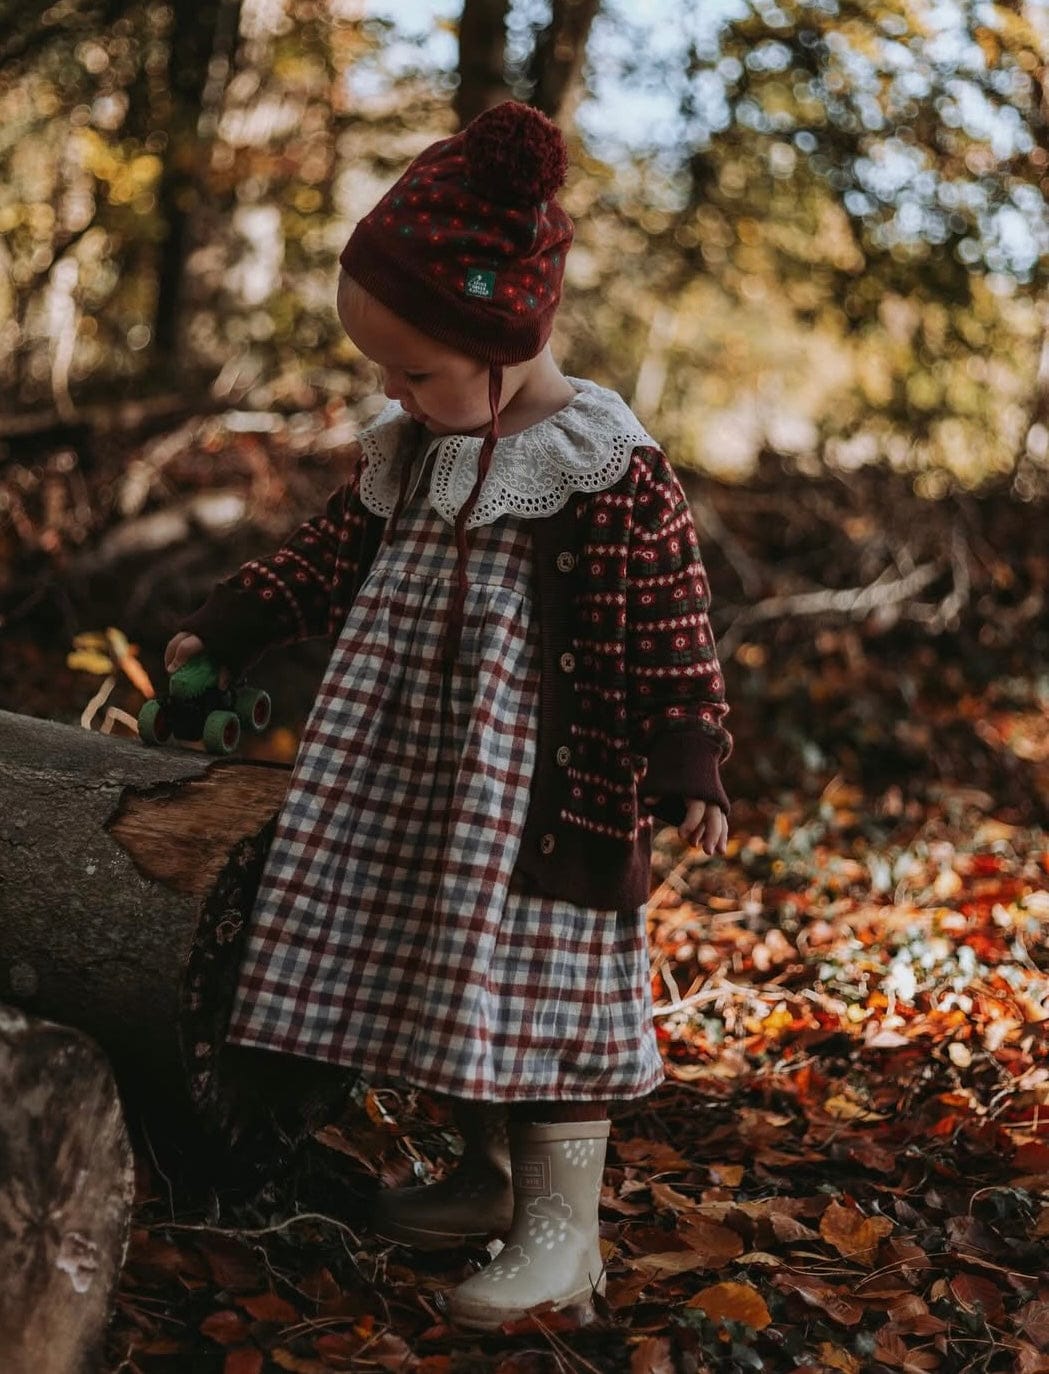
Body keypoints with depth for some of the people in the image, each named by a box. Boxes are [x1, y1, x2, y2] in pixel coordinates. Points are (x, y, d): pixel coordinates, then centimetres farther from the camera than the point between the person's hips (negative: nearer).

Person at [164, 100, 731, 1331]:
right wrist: (225, 626, 17)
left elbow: (669, 631, -13)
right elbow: (334, 555, 19)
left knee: (541, 978, -4)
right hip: (422, 784, 7)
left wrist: (689, 772, -15)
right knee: (455, 970, 15)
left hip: (547, 789, -7)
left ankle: (560, 1227, 7)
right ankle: (487, 1173, 32)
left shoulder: (608, 469, -15)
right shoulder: (408, 448, 7)